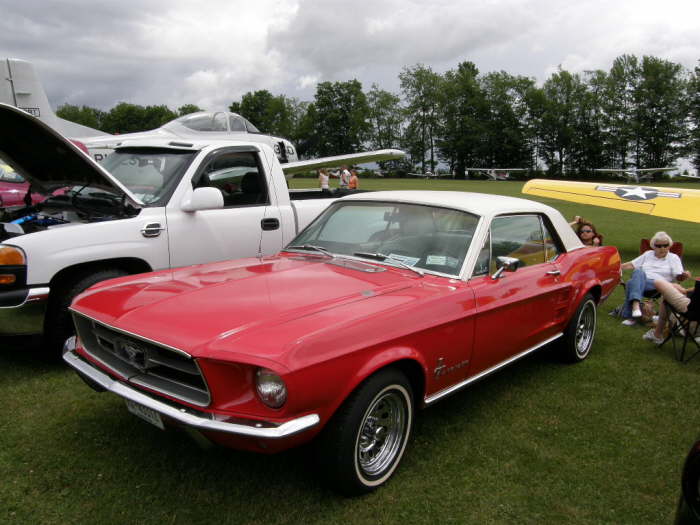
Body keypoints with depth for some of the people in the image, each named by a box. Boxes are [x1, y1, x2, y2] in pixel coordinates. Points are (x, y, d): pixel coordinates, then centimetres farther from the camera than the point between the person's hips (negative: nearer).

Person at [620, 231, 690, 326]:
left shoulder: (673, 258, 16)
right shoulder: (648, 254, 26)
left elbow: (679, 277, 5)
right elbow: (632, 264, 21)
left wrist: (685, 275, -18)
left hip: (657, 284, -3)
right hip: (639, 280, 3)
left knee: (631, 283, -35)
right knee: (638, 271, -36)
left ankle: (630, 316, -40)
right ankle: (635, 305, -48)